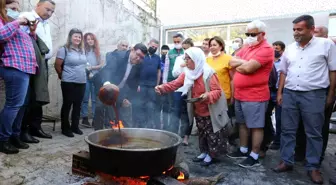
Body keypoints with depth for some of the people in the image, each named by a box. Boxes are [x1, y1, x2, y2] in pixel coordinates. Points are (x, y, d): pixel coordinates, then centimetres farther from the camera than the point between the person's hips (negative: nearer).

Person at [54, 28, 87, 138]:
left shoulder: (82, 50, 12)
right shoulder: (64, 49, -7)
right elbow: (57, 65, -7)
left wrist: (81, 75, 14)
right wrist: (62, 75, 4)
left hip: (82, 82, 6)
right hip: (69, 82, -6)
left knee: (77, 105, 10)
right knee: (67, 105, 2)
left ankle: (75, 126, 22)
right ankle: (65, 128, 12)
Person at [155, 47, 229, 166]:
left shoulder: (208, 73, -20)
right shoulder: (187, 73, 0)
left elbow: (218, 91, -20)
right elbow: (175, 84, -8)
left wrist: (208, 96, -40)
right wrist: (162, 88, -24)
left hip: (211, 111, -6)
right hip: (198, 111, 7)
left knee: (212, 134, 5)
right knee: (202, 133, 19)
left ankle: (211, 154, 22)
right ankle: (204, 152, 35)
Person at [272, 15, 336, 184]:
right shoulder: (290, 49, 9)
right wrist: (280, 92, 8)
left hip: (314, 95, -4)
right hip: (289, 94, 4)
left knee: (314, 133, 7)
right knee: (287, 130, 8)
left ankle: (313, 167, 21)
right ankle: (286, 161, 22)